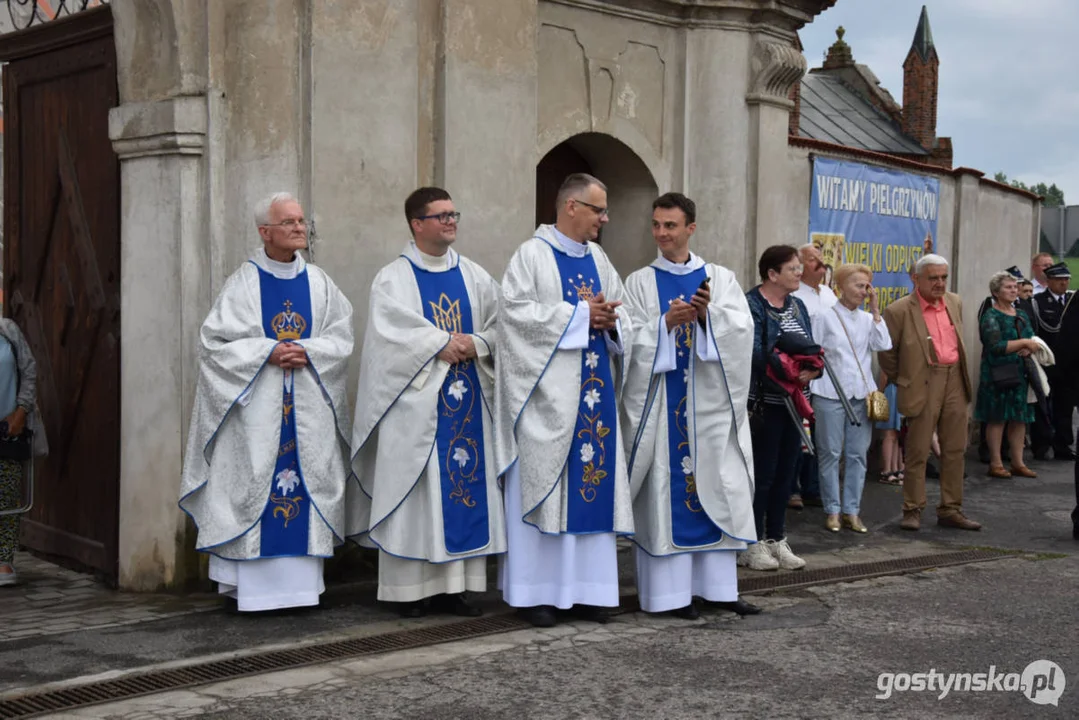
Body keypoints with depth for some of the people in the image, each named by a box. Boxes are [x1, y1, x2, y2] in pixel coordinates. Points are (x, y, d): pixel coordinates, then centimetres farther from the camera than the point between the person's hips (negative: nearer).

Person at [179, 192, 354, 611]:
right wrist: (268, 352, -14)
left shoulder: (319, 283, 10)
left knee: (307, 481, 2)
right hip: (257, 406, -3)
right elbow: (215, 341, -4)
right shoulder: (244, 283, 1)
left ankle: (301, 582, 9)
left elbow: (342, 338, 7)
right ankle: (255, 586, 2)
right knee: (255, 481, -4)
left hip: (309, 407, 3)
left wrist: (308, 352, -11)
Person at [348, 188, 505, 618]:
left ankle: (453, 586, 9)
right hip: (415, 403, -4)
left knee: (466, 484, 3)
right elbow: (393, 333, -13)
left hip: (467, 400, 4)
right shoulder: (392, 279, 0)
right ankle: (410, 588, 4)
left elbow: (501, 325, 6)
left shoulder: (474, 277, 12)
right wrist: (442, 344, -16)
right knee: (414, 492, -3)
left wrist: (475, 344, -12)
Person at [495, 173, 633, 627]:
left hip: (594, 393, 6)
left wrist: (608, 319, -8)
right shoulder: (532, 255, -4)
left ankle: (585, 587, 12)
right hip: (548, 394, -6)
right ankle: (536, 590, 4)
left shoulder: (598, 259, 15)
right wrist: (580, 313, -14)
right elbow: (516, 310, -16)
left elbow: (621, 316, 16)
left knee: (593, 484, 5)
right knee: (543, 484, -3)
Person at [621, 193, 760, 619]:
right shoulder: (639, 283, 4)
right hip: (661, 402, -2)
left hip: (710, 402, 2)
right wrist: (666, 322, -20)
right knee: (667, 492, -1)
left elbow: (743, 329, -4)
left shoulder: (721, 279, 9)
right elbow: (632, 341, -5)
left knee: (716, 492, 5)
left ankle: (718, 586, 14)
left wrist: (708, 313, -20)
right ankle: (671, 591, 5)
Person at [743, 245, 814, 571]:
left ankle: (777, 539, 20)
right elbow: (754, 353, -20)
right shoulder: (752, 305, -10)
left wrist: (812, 369, -13)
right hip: (763, 402, -7)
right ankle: (753, 544, 8)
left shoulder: (797, 306, 13)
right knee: (762, 473, -2)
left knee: (785, 472, 11)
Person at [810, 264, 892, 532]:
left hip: (861, 394, 4)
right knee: (830, 453, 1)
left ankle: (851, 511, 13)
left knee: (857, 454, 5)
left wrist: (875, 310, -5)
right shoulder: (825, 318, -1)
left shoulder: (868, 319, 9)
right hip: (830, 394, -4)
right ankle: (832, 511, 9)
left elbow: (884, 345, -5)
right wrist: (811, 392, -4)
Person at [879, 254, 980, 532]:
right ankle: (912, 511, 10)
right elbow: (886, 352, -1)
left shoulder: (955, 302, 10)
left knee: (955, 450, 10)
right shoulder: (900, 310, -9)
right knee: (917, 451, 0)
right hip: (923, 386, -6)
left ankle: (950, 509, 19)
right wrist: (901, 380, 6)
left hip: (955, 381, 6)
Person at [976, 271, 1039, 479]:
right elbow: (996, 346, -19)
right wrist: (1024, 342, -15)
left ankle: (1018, 463, 13)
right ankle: (996, 464, 4)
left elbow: (1033, 341, 12)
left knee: (1020, 419, 6)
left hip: (1021, 374, 7)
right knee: (997, 419, -2)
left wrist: (1029, 349, -10)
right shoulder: (991, 316, -7)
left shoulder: (1022, 315, 15)